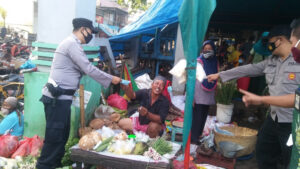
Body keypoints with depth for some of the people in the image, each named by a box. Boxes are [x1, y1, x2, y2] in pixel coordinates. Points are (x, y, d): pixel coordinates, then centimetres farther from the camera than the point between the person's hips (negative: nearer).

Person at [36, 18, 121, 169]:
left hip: (61, 97, 10)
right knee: (54, 136, -4)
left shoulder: (71, 43, 19)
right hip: (57, 98, -10)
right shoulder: (72, 43, -13)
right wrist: (111, 79, -7)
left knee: (63, 134, 16)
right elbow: (89, 69, -16)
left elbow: (82, 69, 18)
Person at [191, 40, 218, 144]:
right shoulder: (199, 61, -7)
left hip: (209, 96, 6)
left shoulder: (215, 62, 10)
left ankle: (198, 137, 25)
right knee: (196, 118, -4)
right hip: (198, 96, -6)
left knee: (203, 118, 13)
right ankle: (193, 139, 6)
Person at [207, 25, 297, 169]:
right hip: (274, 118, 8)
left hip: (293, 123, -8)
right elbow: (248, 69, 12)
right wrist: (220, 75, 13)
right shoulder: (272, 61, 10)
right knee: (263, 152, 20)